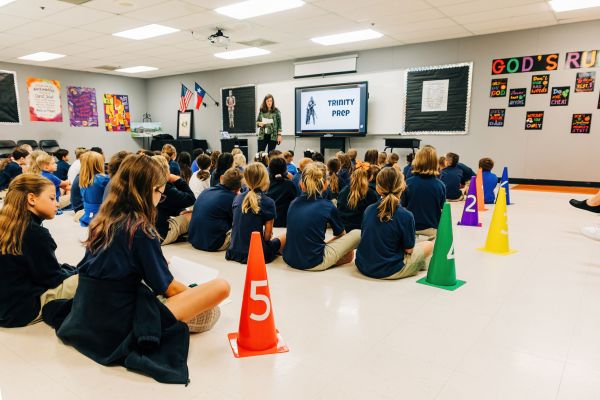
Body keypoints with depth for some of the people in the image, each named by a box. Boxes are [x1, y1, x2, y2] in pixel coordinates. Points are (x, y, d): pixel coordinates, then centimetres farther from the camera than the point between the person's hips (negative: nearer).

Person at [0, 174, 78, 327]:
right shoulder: (35, 233, -21)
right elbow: (52, 278, -13)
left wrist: (69, 269, 13)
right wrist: (75, 272, 5)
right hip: (22, 309, -9)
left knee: (68, 271, 21)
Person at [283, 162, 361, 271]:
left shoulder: (293, 203, 5)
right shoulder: (327, 206, -7)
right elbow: (341, 235, 12)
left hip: (289, 259, 6)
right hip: (313, 263, -5)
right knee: (358, 234, 5)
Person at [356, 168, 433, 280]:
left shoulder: (368, 210, -5)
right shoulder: (405, 216, -19)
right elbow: (409, 249, -9)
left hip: (362, 266, 5)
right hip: (388, 272, -5)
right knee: (428, 245, 13)